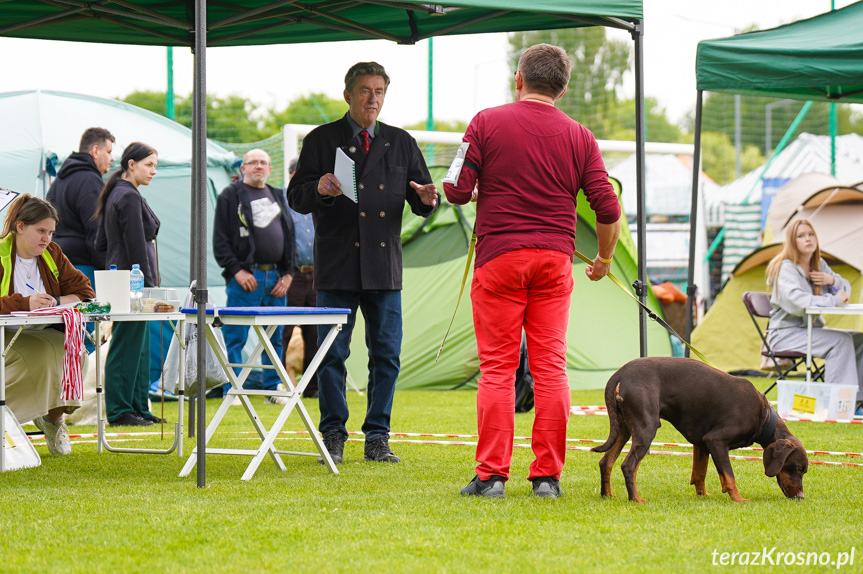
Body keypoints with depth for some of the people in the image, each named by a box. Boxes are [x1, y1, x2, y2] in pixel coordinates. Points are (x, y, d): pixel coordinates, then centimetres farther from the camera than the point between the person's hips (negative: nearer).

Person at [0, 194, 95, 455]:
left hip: (42, 334, 5)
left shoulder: (53, 254, 13)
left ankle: (54, 416, -7)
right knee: (42, 353, -36)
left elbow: (85, 293, 9)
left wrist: (55, 302, -10)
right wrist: (26, 303, -31)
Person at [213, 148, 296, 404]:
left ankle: (273, 388, 17)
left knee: (275, 338, 9)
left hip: (276, 278, 5)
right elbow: (220, 240, -3)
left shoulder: (278, 197, 18)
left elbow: (289, 237, 18)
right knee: (235, 337, -5)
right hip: (245, 277, -5)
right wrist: (236, 270, -12)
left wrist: (288, 273, 6)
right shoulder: (230, 196, 2)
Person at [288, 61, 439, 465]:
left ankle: (378, 438, 10)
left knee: (386, 355, 2)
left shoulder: (401, 143, 14)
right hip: (337, 266, -3)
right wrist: (319, 189, -20)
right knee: (332, 355, -1)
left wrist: (426, 199, -11)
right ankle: (333, 438, 7)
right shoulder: (322, 141, 5)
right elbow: (296, 197, 1)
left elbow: (420, 203, 13)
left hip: (385, 267, 3)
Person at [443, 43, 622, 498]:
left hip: (499, 257, -2)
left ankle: (491, 475, -2)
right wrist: (604, 259, 19)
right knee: (551, 367, 4)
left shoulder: (488, 123, -2)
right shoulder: (578, 136, 5)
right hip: (555, 258, 2)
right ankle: (547, 475, 3)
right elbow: (608, 208, 3)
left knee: (497, 368, 0)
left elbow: (457, 191, -5)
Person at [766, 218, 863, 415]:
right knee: (840, 340, -28)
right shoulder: (785, 268, -15)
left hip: (812, 328, 8)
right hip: (785, 334, -8)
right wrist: (833, 300, -29)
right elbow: (796, 301, -32)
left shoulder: (820, 265, 11)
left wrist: (832, 280, -5)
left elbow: (846, 289, 18)